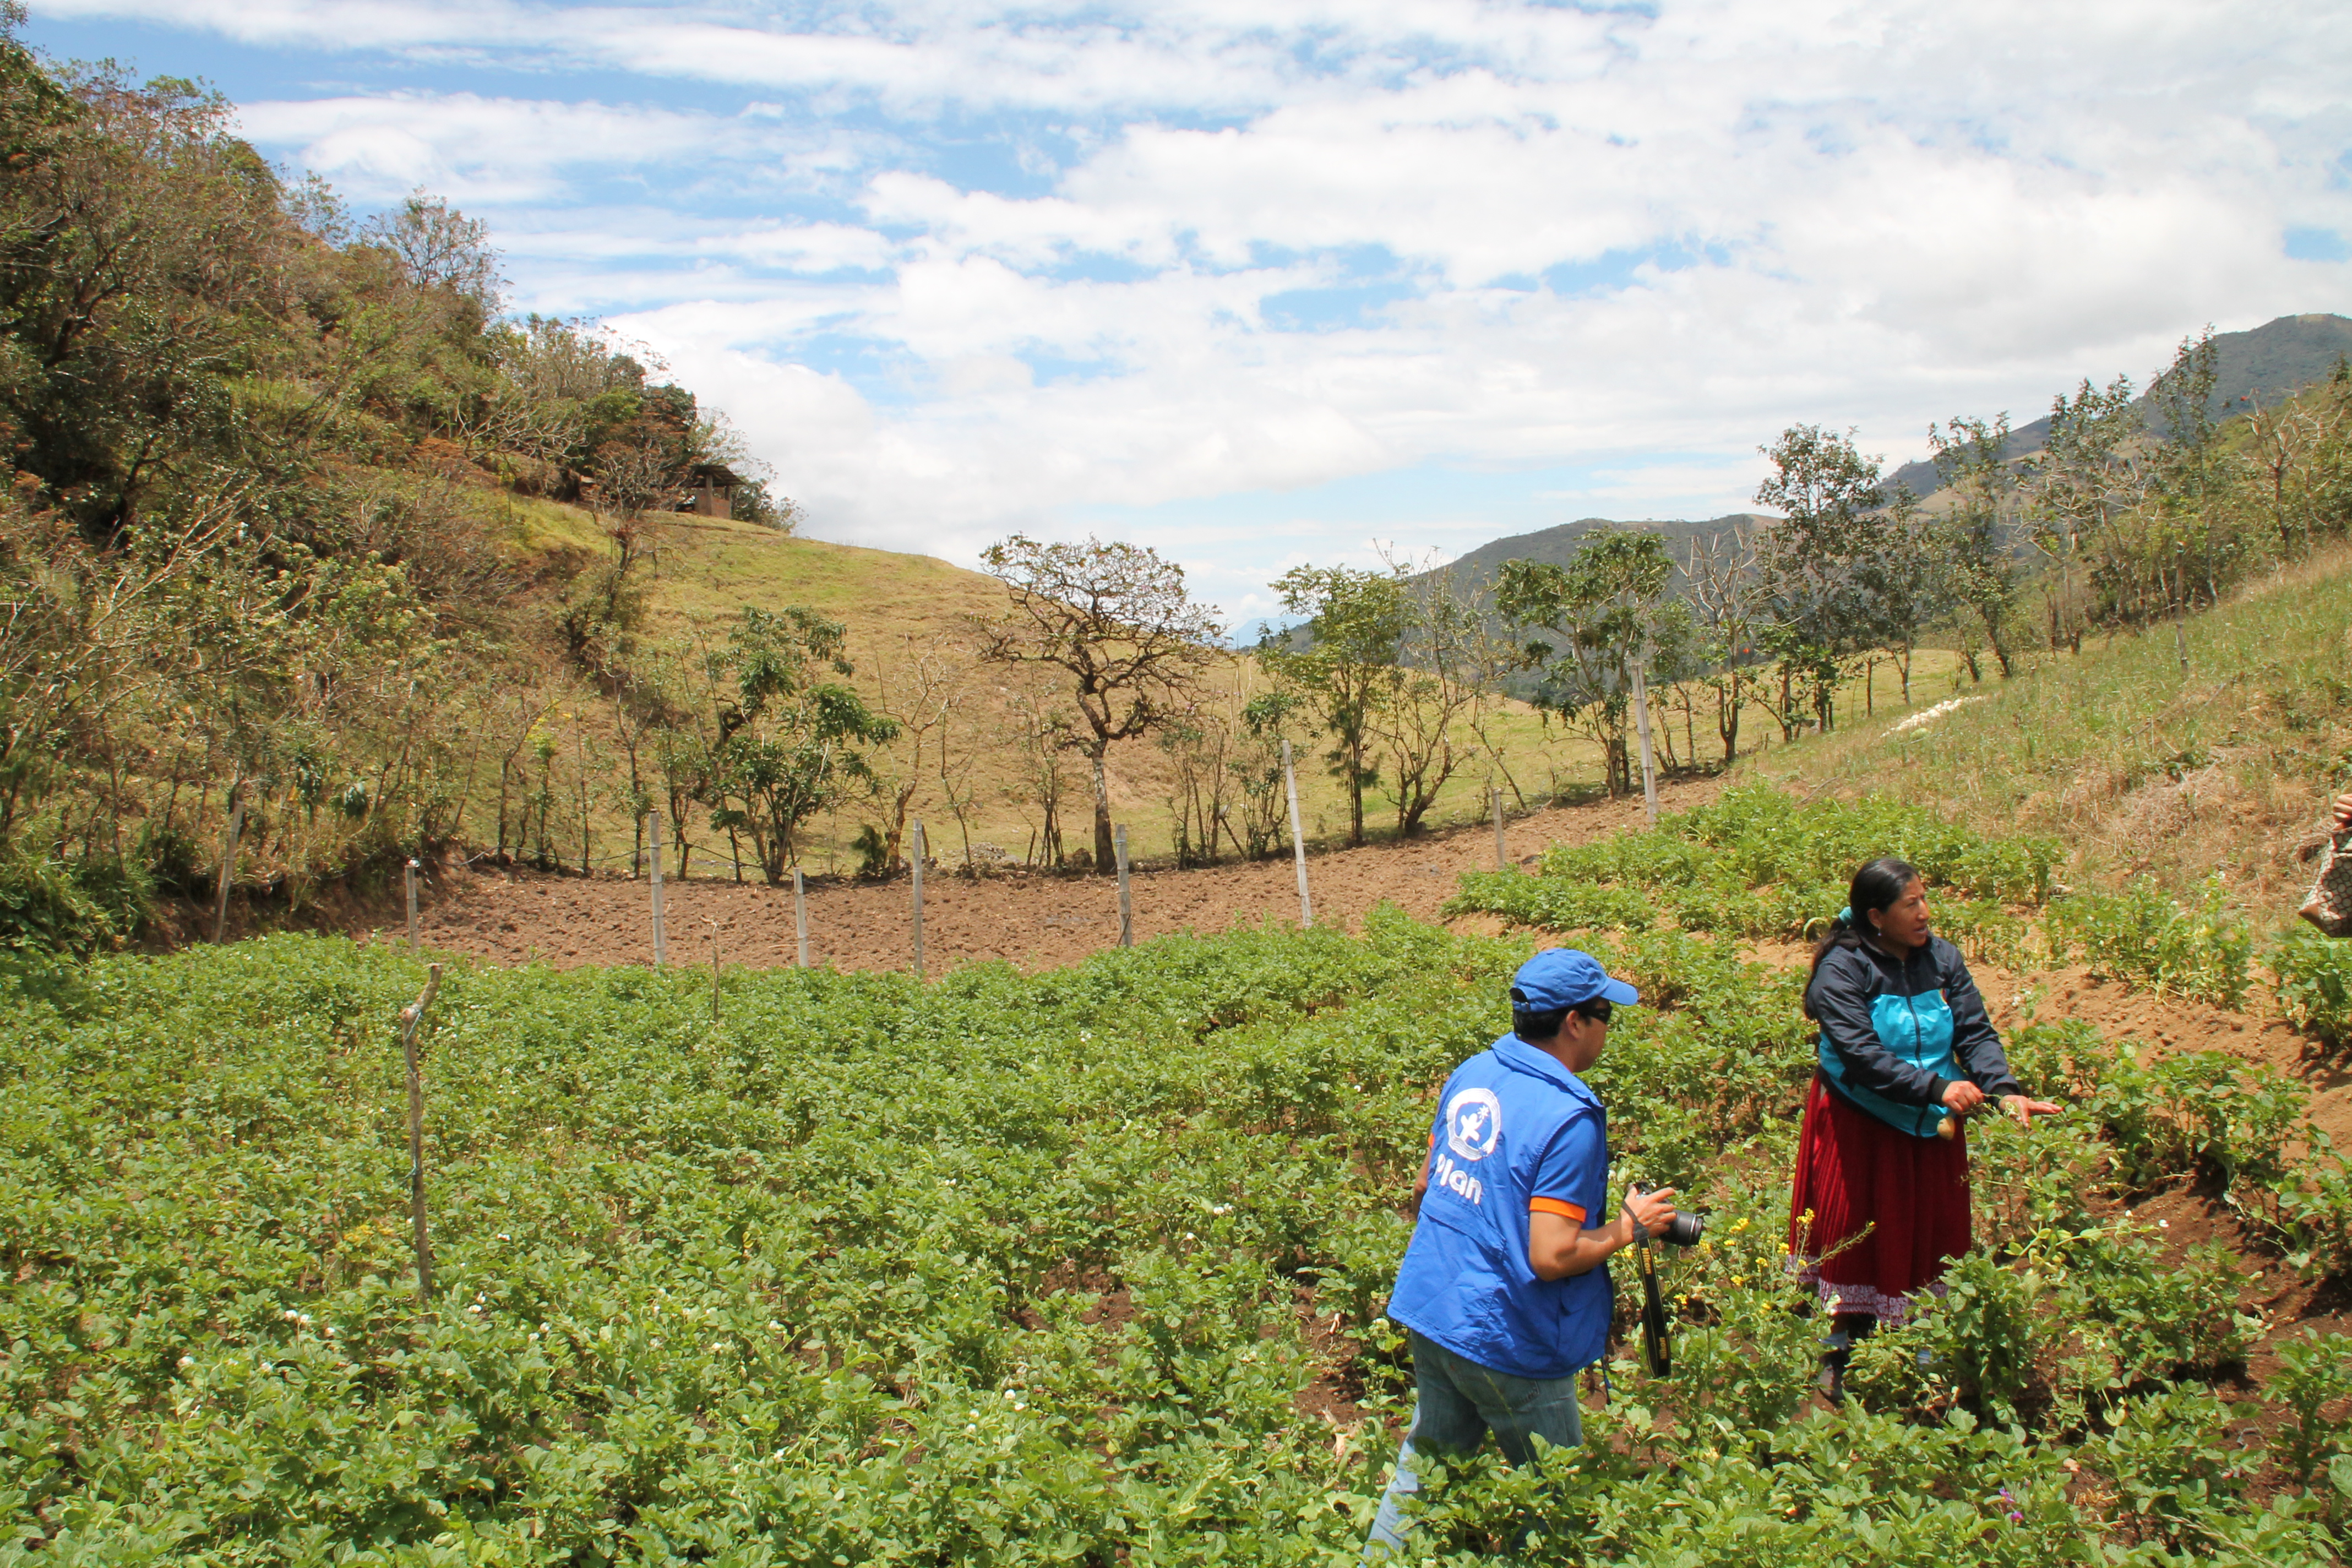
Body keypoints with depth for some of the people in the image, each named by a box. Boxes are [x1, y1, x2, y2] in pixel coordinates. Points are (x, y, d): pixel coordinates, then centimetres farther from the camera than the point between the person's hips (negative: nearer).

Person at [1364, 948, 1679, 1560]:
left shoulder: (1471, 1074, 2)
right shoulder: (1570, 1119, -23)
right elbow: (1552, 1258, -24)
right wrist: (1630, 1226, -10)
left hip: (1427, 1310, 7)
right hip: (1506, 1340, -7)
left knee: (1429, 1455, 24)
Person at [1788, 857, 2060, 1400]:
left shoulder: (1941, 958, 0)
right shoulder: (1843, 969, -16)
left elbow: (1976, 1031, -5)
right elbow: (1862, 1056, -24)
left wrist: (2004, 1089, -22)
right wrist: (1936, 1088, -31)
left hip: (1930, 1129, 5)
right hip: (1860, 1128, -5)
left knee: (1931, 1235, 12)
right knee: (1857, 1234, 5)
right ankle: (1840, 1357, 23)